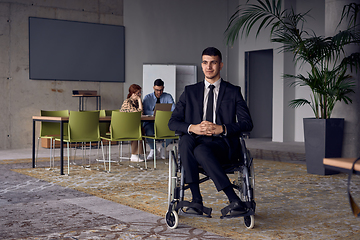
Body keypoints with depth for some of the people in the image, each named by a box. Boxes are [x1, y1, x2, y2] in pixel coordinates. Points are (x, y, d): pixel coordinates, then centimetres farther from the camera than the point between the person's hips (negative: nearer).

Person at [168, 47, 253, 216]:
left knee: (201, 150, -36)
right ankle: (196, 199, -34)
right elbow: (173, 122, 9)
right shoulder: (190, 91, 16)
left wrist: (221, 129, -16)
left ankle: (235, 202, -33)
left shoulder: (233, 92, 11)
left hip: (223, 145, -2)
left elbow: (247, 123, 1)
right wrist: (192, 128, -13)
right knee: (185, 140, -33)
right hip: (196, 141, 3)